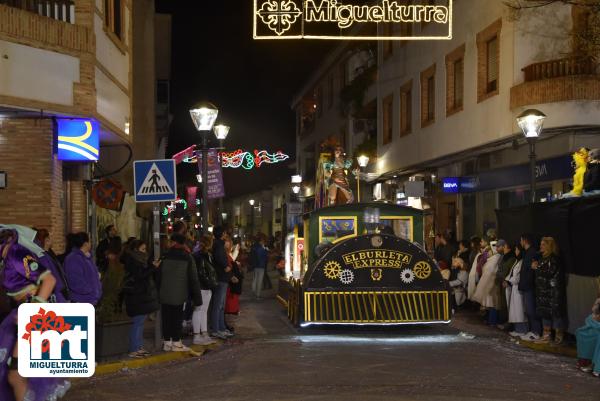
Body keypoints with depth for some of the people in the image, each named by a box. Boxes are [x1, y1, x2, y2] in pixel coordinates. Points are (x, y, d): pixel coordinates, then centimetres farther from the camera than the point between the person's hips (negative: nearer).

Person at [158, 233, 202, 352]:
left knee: (166, 318, 9)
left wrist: (159, 291, 13)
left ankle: (167, 342, 13)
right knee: (177, 318, 3)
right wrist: (197, 297, 1)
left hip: (164, 294, 2)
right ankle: (176, 343, 4)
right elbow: (193, 279, -3)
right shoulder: (188, 258, -3)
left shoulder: (165, 257, 2)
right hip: (179, 294, -2)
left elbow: (159, 276, 6)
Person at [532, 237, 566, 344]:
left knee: (555, 312, -6)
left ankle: (559, 336, 0)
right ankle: (546, 335, 16)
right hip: (543, 291, 10)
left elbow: (549, 273, -22)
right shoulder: (544, 258, 15)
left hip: (553, 291, -10)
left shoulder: (553, 259, -13)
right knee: (544, 312, 11)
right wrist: (536, 266, 4)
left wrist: (537, 267, -12)